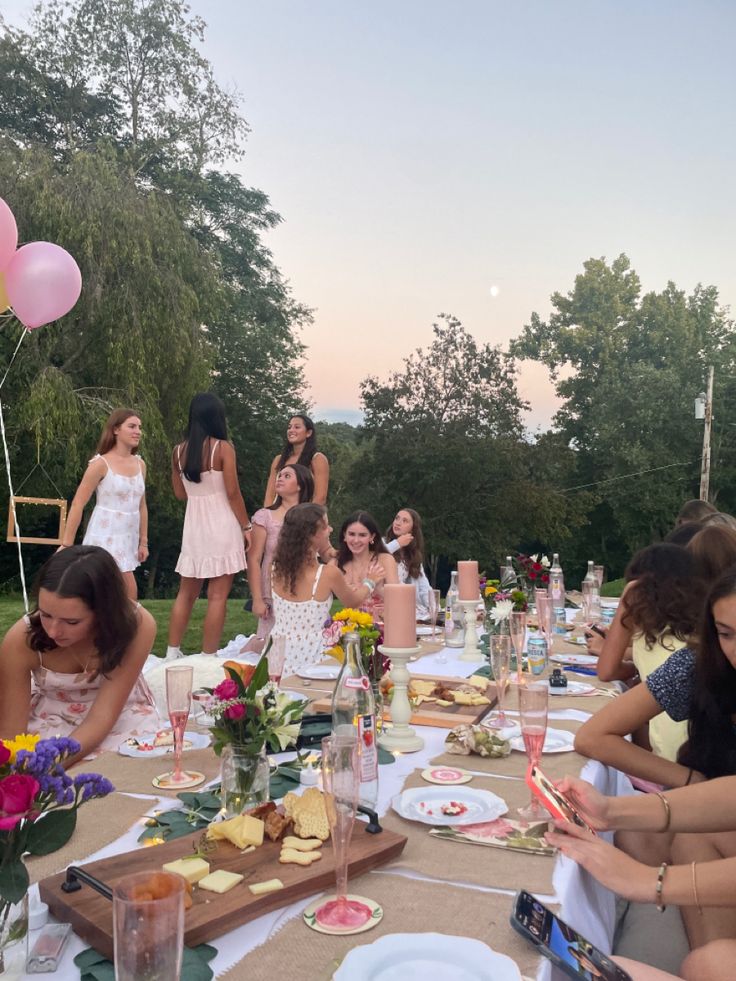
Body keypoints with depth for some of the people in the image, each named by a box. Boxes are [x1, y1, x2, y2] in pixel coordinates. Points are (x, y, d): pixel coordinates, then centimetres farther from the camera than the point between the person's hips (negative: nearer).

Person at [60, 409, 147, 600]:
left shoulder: (140, 464, 8)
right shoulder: (101, 463, -10)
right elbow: (77, 505, -10)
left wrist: (143, 541, 13)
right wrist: (67, 544, -12)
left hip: (129, 539, 6)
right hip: (105, 537, -6)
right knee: (129, 590, -13)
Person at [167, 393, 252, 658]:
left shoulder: (179, 451, 5)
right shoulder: (223, 448, -9)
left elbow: (180, 493, 13)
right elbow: (233, 493, -10)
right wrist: (247, 526, -3)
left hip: (194, 525, 5)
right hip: (221, 525, -5)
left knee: (186, 592, 14)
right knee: (217, 596, -1)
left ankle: (173, 653, 18)